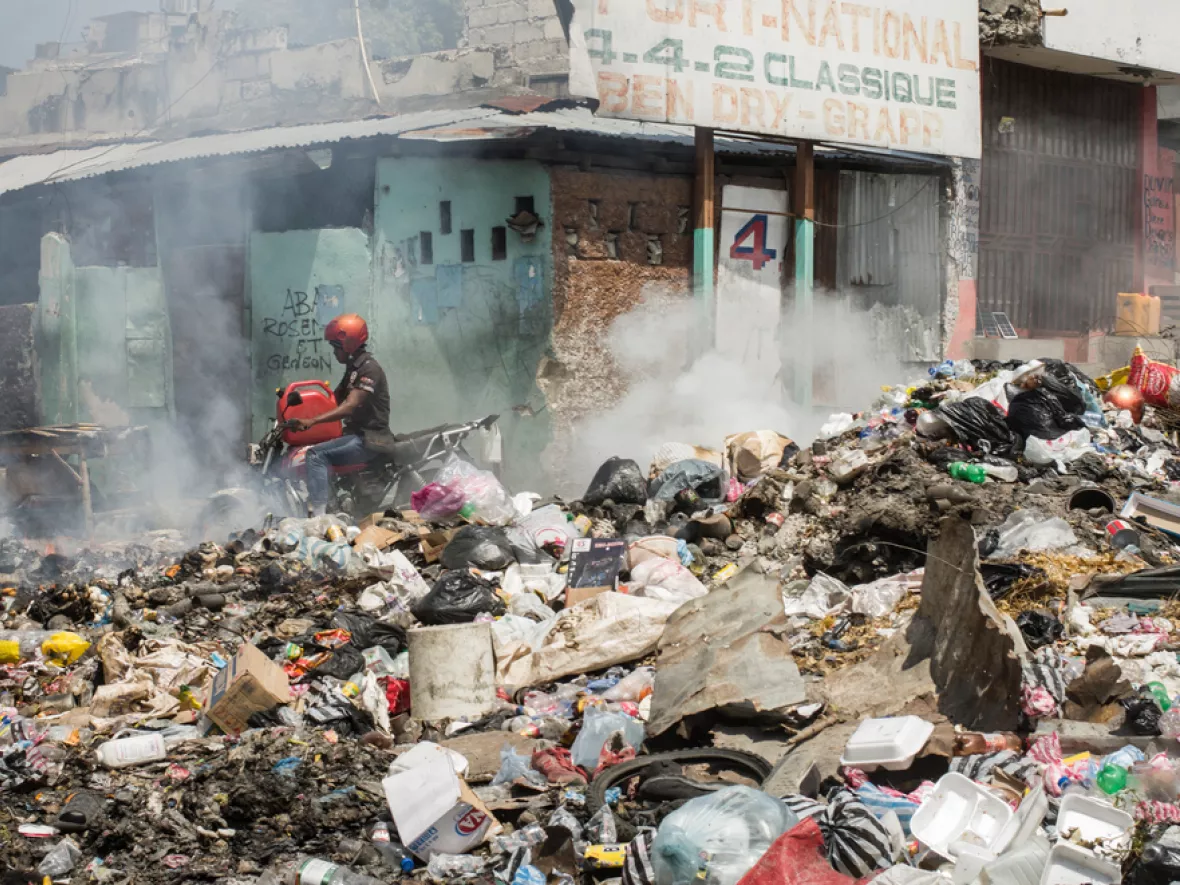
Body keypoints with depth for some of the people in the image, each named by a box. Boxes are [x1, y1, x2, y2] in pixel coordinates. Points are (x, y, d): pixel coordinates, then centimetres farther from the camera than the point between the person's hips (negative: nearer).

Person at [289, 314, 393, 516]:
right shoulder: (353, 368, 18)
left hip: (370, 439, -11)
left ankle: (319, 513, -36)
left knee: (317, 455, -27)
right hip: (356, 433, 11)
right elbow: (335, 400, 22)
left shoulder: (369, 368, -15)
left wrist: (312, 421, -32)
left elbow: (350, 406, -25)